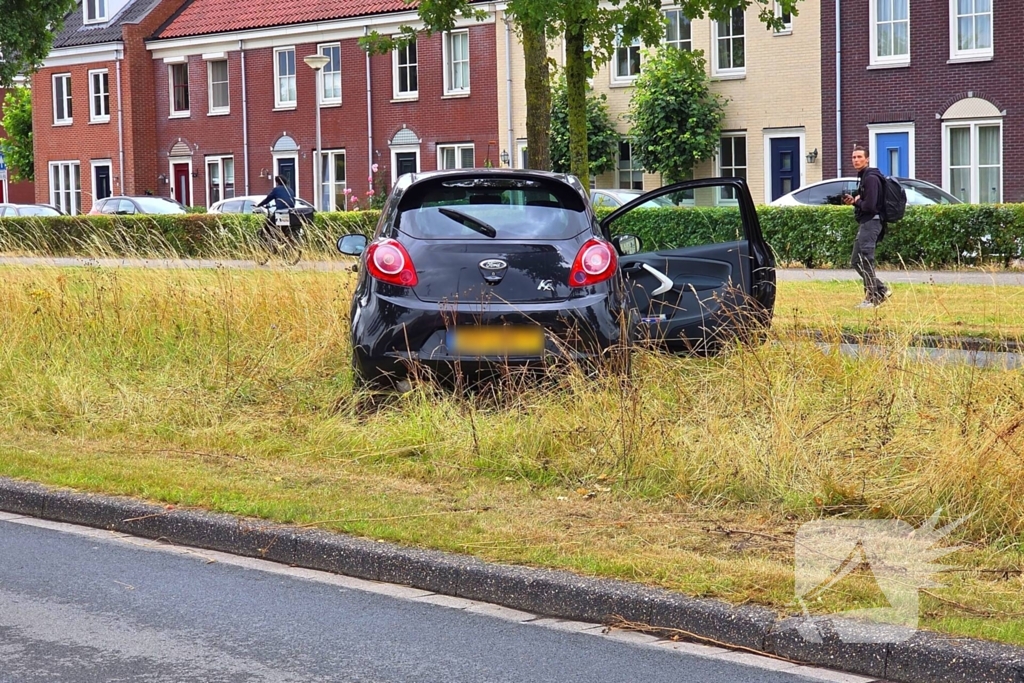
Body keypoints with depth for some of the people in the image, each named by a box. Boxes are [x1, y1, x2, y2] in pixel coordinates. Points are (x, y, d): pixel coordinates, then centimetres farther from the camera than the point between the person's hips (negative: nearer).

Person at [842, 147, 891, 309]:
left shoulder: (871, 178, -13)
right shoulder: (863, 177, 19)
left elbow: (869, 205, -21)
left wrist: (855, 202, -4)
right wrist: (853, 201, 4)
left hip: (870, 222, -11)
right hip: (865, 224, 11)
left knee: (865, 261, -11)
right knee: (856, 261, 12)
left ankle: (872, 298, -7)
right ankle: (881, 290, 17)